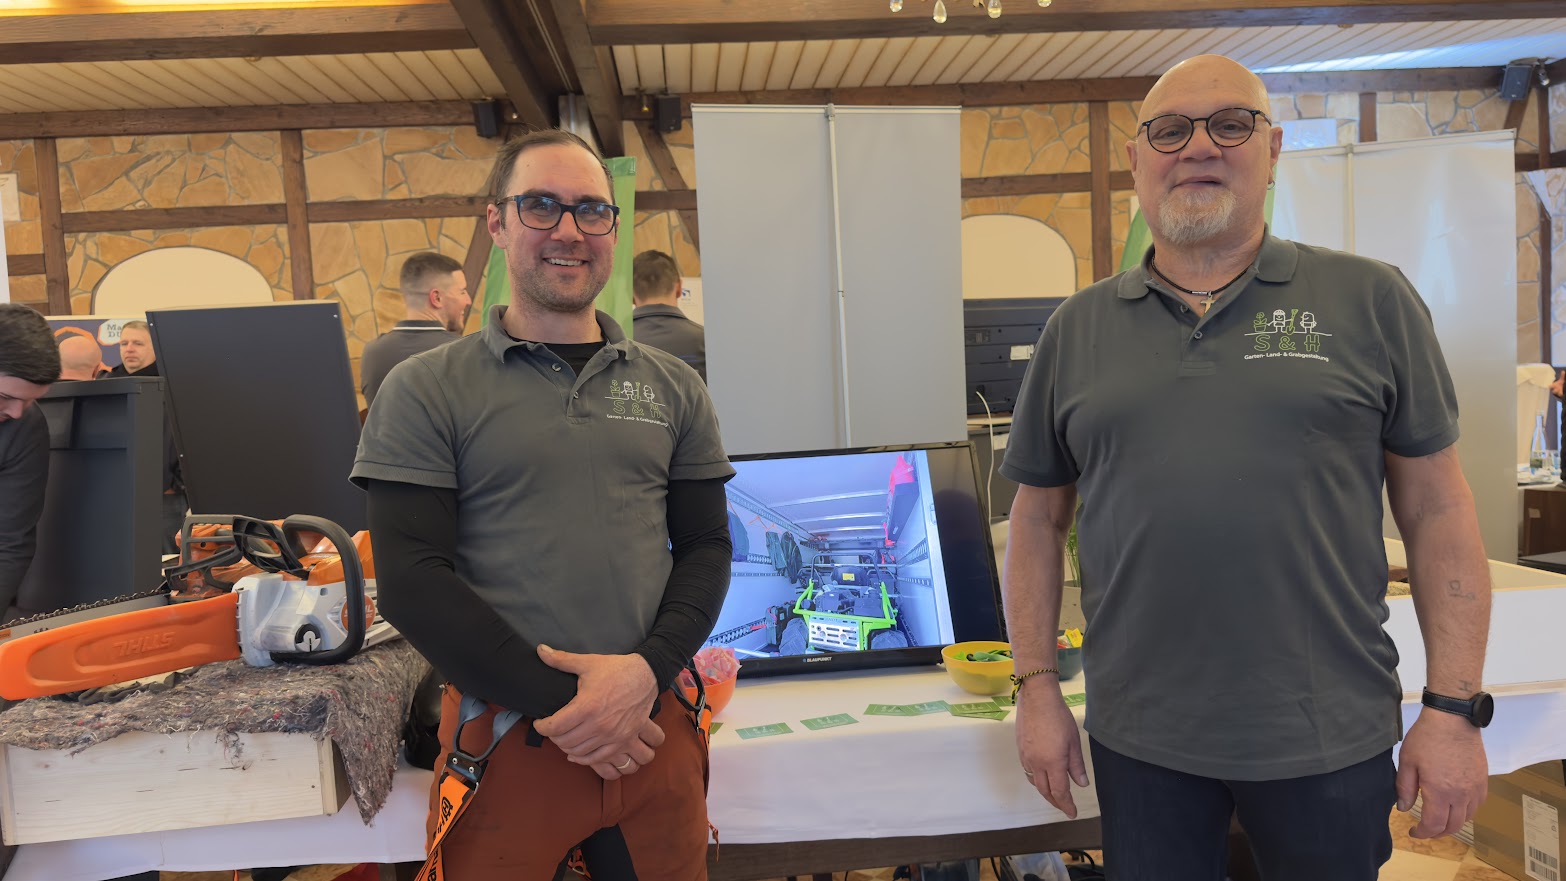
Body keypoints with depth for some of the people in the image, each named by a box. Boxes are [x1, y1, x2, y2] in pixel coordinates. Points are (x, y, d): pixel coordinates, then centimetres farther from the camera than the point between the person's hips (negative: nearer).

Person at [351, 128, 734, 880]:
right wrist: (558, 704, -14)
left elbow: (704, 546, 5)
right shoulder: (426, 391, -3)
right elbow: (412, 582, -9)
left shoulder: (673, 388, 6)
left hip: (654, 727, 3)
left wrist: (649, 670, -12)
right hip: (503, 737, -2)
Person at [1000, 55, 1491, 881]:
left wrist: (1454, 707, -4)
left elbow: (1437, 510, 0)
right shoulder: (1077, 328, 4)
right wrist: (1036, 688, 2)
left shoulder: (1371, 301, 0)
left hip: (1330, 738, -1)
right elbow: (1038, 520, 6)